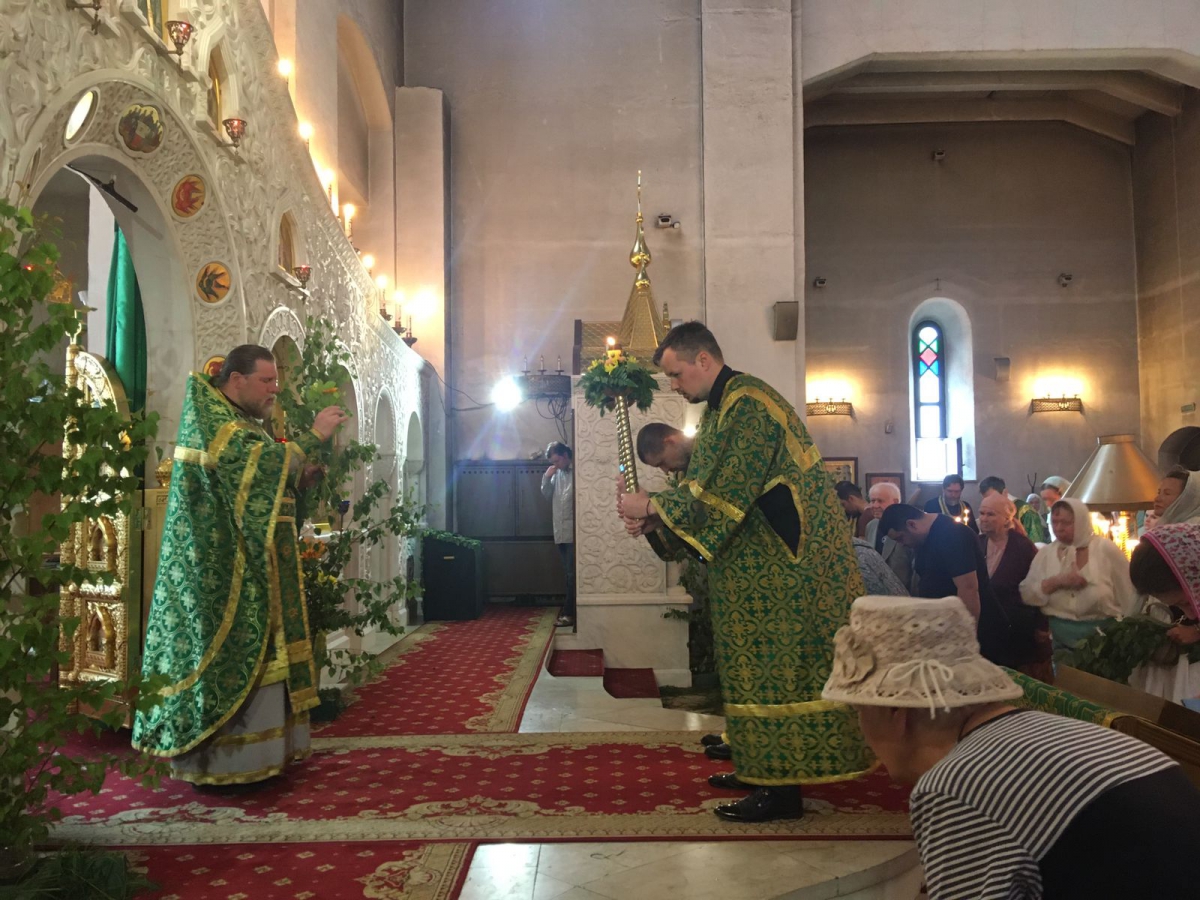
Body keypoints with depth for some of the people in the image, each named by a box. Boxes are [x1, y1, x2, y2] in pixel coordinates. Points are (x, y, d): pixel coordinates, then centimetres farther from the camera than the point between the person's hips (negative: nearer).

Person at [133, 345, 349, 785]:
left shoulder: (243, 422, 19)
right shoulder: (211, 416, -11)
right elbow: (259, 465, -25)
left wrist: (305, 474, 2)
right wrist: (313, 437, -18)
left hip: (248, 567, 10)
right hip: (224, 569, -10)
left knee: (255, 651, 11)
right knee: (235, 651, -6)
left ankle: (251, 751, 18)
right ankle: (227, 759, 2)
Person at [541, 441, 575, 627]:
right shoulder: (557, 474, 14)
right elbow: (546, 495, 16)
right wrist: (546, 478, 1)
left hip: (574, 533, -7)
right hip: (560, 533, 7)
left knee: (572, 574, -6)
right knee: (568, 574, 12)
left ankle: (569, 613, -5)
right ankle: (571, 611, 17)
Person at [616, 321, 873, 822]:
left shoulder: (747, 403, -18)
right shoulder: (723, 406, 15)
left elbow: (721, 491, -24)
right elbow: (708, 488, 15)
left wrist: (653, 508, -15)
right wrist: (652, 517, 2)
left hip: (779, 564, -10)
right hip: (756, 562, 10)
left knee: (773, 664, -5)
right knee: (762, 662, 15)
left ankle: (782, 789, 3)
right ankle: (760, 767, 25)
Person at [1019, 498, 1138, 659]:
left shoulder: (1105, 549, -6)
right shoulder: (1046, 553, 2)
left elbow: (1128, 597, -1)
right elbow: (1026, 595, -4)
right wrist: (1057, 581, -18)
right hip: (1061, 643, 2)